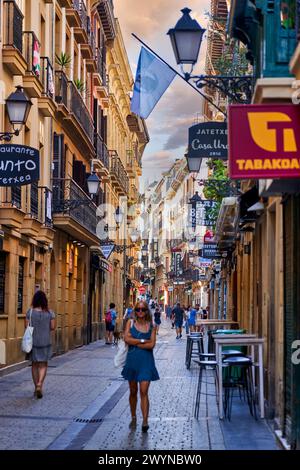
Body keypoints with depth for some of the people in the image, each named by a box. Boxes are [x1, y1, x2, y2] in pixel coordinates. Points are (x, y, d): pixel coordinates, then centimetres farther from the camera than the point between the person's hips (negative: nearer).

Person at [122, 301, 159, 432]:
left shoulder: (151, 326, 2)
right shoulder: (130, 323, 4)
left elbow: (151, 344, -10)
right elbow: (126, 339, -12)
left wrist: (134, 343, -10)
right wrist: (142, 341, -12)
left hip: (146, 361, -2)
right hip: (132, 360, 2)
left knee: (144, 392, -9)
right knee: (133, 391, 12)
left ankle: (145, 421, -10)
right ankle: (133, 418, 27)